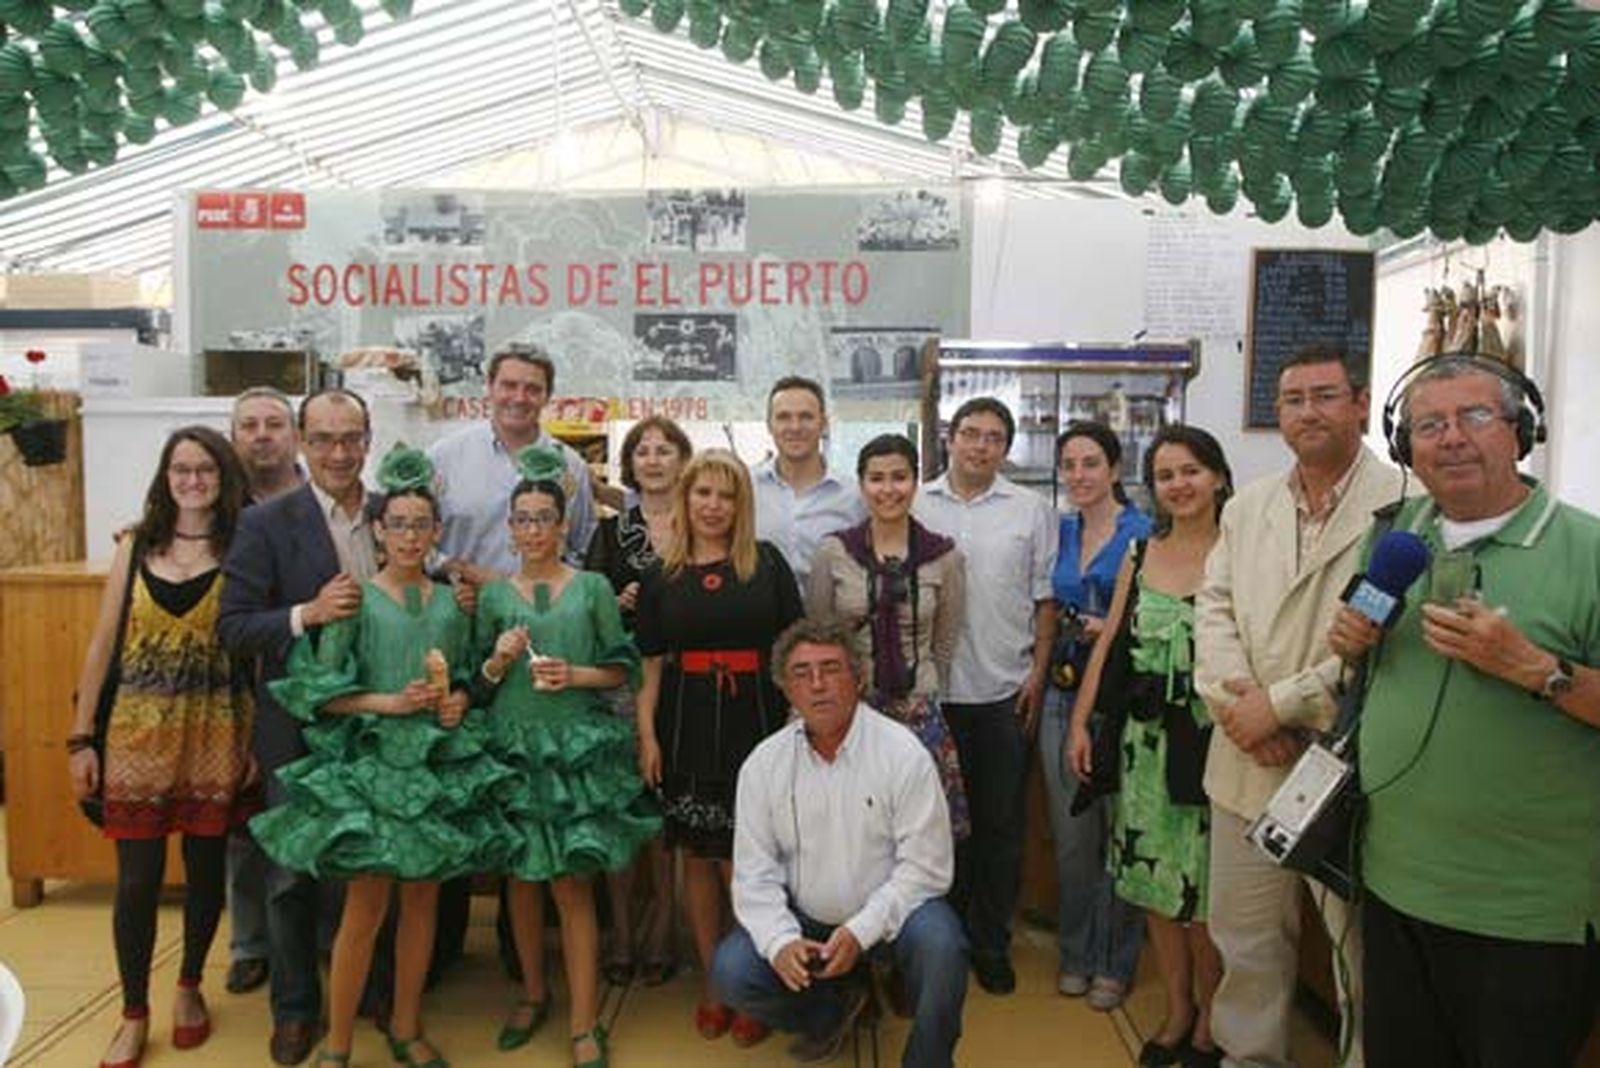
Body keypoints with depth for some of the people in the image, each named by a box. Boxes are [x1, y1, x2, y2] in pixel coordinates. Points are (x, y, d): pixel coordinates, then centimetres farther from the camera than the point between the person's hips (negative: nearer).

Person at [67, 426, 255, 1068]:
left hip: (214, 737, -1)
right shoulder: (135, 549, 4)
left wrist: (260, 740, -8)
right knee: (137, 880, 4)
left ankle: (190, 988, 34)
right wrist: (81, 738, 2)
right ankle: (134, 1014, 23)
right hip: (139, 735, 1)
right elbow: (103, 645, 5)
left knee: (206, 869, 11)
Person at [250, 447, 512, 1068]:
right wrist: (389, 702, -16)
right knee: (367, 902, -3)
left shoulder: (452, 603, 8)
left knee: (423, 898, 10)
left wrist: (457, 702, -3)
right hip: (371, 761, -4)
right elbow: (321, 689, -6)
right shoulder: (355, 599, -3)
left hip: (439, 764, 4)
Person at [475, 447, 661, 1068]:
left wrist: (576, 675, -13)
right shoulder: (493, 596, 7)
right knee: (521, 875, 11)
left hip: (579, 746, -2)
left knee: (572, 882, -3)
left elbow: (622, 668, 3)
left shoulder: (594, 587, 1)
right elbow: (478, 681, 11)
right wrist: (499, 661, -9)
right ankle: (533, 994, 31)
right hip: (512, 746, 3)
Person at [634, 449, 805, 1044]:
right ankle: (713, 984, 24)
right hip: (687, 727, 2)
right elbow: (650, 664, 7)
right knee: (697, 859, 9)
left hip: (756, 725, -2)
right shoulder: (661, 576, 7)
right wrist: (647, 735, -1)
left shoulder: (767, 563, 3)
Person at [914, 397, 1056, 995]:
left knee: (1000, 823, 8)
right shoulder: (916, 507, 4)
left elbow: (1045, 599, 6)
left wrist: (1038, 672, -2)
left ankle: (991, 945, 23)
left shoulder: (1031, 511, 5)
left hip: (1004, 692, 0)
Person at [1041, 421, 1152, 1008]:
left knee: (1121, 832, 4)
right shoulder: (1061, 532, 10)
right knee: (1071, 834, 13)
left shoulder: (1145, 534, -7)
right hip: (1064, 694, 5)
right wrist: (1043, 669, 10)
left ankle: (1115, 963, 21)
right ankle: (1075, 954, 28)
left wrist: (1113, 630, -19)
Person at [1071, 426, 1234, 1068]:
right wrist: (1080, 722, 6)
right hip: (1146, 738, 4)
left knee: (1205, 892, 5)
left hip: (1214, 740, -4)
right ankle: (1176, 1012, 29)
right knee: (1153, 881, 11)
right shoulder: (1140, 555, 7)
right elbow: (1109, 643, 9)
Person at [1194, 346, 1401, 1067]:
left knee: (1359, 944, 9)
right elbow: (1213, 608, 8)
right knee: (1244, 934, 16)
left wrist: (1280, 703, -15)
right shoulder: (1246, 507, 11)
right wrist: (1234, 699, -8)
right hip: (1247, 763, 5)